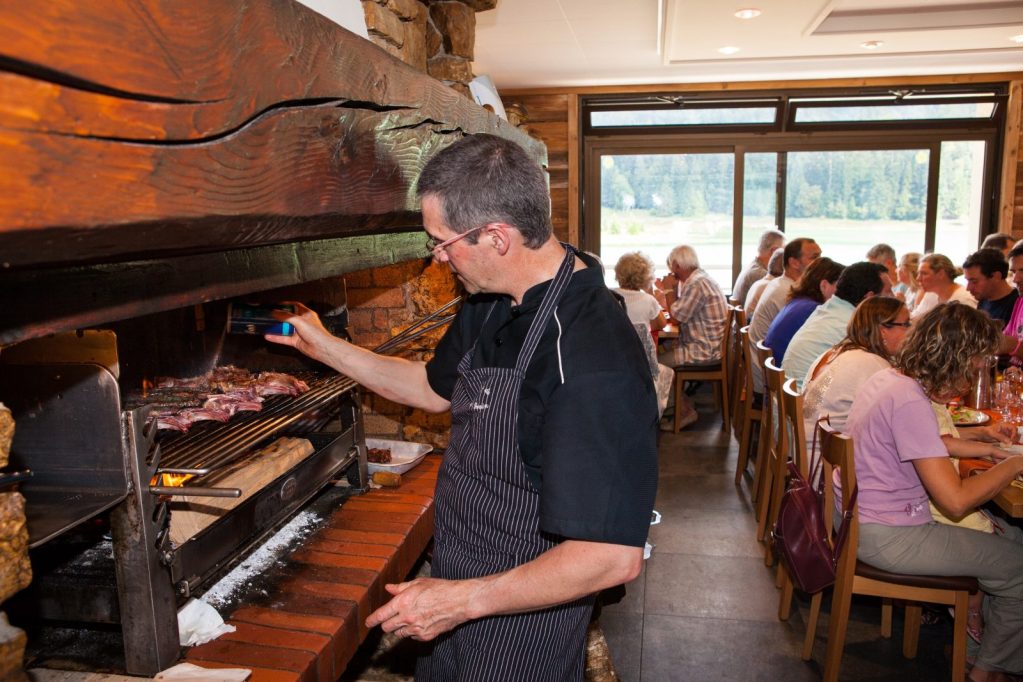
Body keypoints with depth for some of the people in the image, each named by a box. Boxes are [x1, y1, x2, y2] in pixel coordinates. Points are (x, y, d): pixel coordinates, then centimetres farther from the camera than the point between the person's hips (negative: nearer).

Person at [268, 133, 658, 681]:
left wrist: (464, 599, -24)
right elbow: (437, 388, 15)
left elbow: (613, 557, -31)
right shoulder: (491, 303, -3)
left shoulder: (596, 361, -33)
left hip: (520, 623, -8)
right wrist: (323, 346, 14)